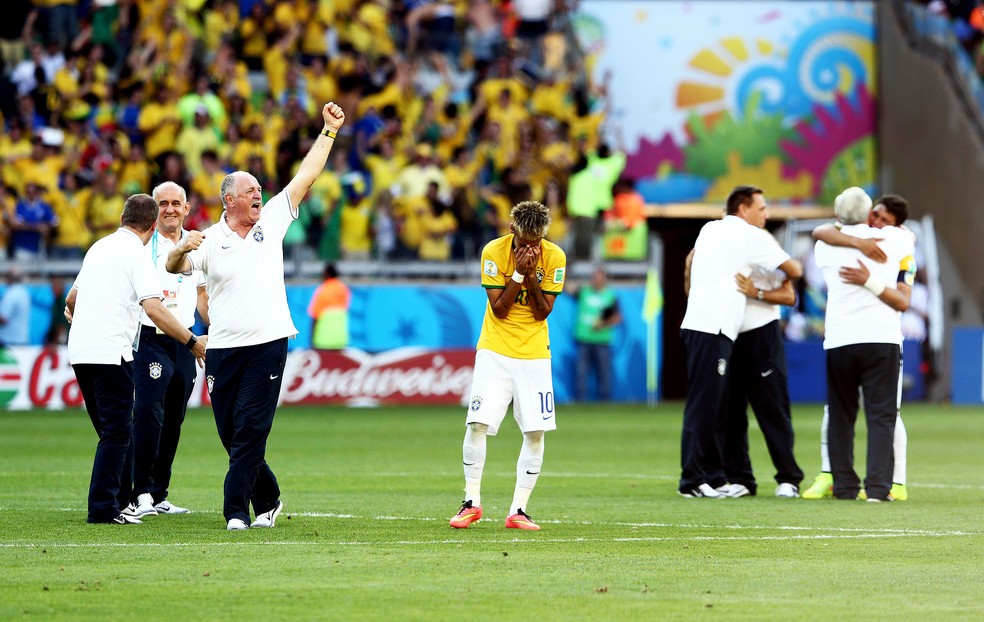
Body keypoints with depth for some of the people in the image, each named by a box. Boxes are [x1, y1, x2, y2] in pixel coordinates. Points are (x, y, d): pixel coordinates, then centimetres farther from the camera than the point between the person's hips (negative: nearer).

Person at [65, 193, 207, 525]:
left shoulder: (99, 247, 18)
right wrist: (193, 342, -15)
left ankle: (118, 498, 23)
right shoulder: (135, 253, -7)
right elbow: (154, 309, -18)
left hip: (79, 351, 8)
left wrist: (70, 309, 57)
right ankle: (103, 508, -9)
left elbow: (73, 296, 34)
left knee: (111, 431, 17)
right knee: (116, 432, -5)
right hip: (110, 352, -8)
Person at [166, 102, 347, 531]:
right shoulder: (210, 240, 0)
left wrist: (329, 131, 6)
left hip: (267, 345, 0)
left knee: (249, 431, -7)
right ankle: (268, 499, 23)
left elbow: (307, 175, 8)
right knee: (231, 434, 5)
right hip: (223, 348, 0)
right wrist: (181, 249, -34)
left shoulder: (272, 221, 7)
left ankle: (236, 509, -6)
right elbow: (174, 267, -13)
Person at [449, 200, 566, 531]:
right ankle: (472, 502, 2)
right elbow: (499, 309, -11)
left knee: (536, 432, -4)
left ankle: (518, 510, 2)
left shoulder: (554, 257, -7)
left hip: (534, 354, 1)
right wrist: (518, 273, -21)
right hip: (496, 351, -1)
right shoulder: (494, 252, -10)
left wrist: (531, 275, -19)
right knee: (477, 423, -12)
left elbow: (542, 312, -7)